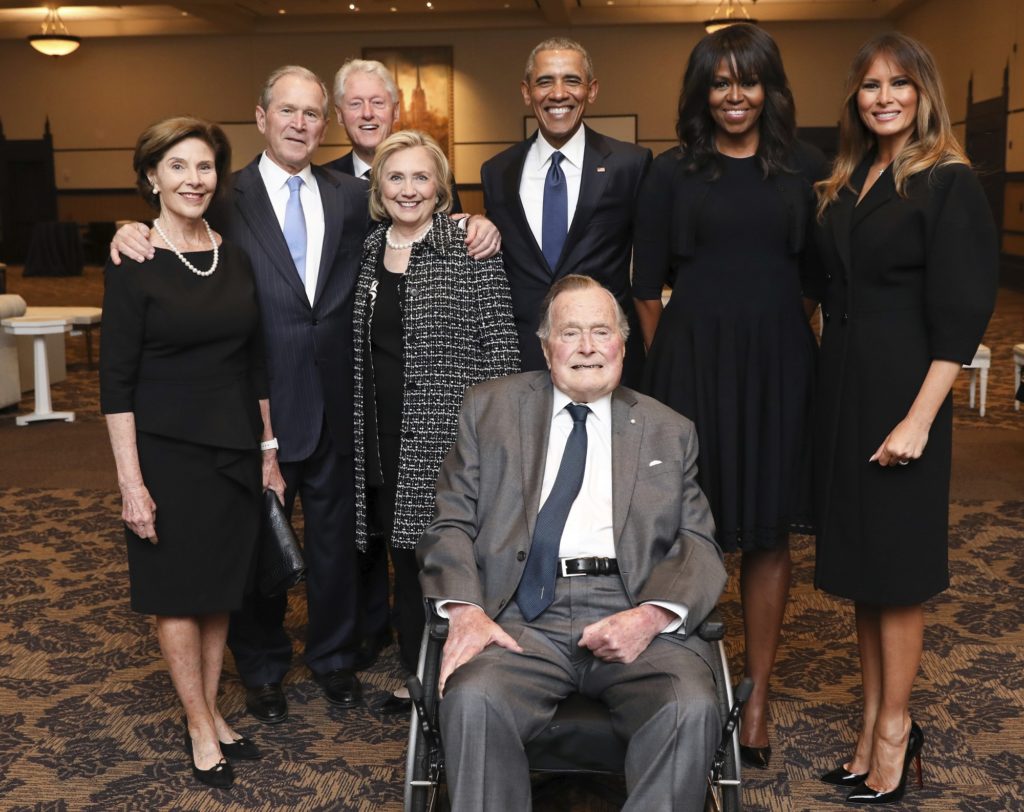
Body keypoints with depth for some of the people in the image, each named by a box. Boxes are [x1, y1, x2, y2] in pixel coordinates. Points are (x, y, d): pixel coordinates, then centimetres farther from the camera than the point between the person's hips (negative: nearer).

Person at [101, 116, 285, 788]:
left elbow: (256, 362, 10)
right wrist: (131, 482, -14)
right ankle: (200, 728, 22)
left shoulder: (235, 257, 4)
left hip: (235, 447, 5)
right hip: (168, 449, -5)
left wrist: (269, 451, 9)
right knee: (178, 589, 7)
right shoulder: (133, 264, -9)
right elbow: (117, 380, -11)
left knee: (222, 586, 13)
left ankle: (211, 711, 29)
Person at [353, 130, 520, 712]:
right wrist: (362, 434, 14)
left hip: (448, 438, -5)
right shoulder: (368, 253, 11)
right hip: (385, 440, 5)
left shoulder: (472, 251, -6)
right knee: (404, 558, 14)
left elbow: (500, 349, -9)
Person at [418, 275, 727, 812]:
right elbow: (451, 524, 10)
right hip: (521, 616, 0)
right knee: (472, 699, -31)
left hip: (634, 616, 1)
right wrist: (465, 609, -10)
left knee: (692, 709, -28)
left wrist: (653, 615, -11)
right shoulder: (490, 408, 16)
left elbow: (698, 545, 11)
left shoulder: (669, 432, 18)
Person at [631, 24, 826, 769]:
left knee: (769, 533, 5)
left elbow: (819, 276, 7)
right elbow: (648, 285, 5)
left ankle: (758, 694, 18)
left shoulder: (805, 168, 6)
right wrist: (671, 361, 2)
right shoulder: (673, 173, 4)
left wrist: (783, 337, 1)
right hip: (690, 363, -1)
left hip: (777, 366, 1)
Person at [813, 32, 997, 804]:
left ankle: (895, 729, 17)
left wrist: (918, 419, -20)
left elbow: (959, 316, -14)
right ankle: (874, 719, 25)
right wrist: (829, 380, 8)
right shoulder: (847, 182, 11)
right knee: (859, 554, 12)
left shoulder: (949, 183, -9)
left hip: (900, 391, -7)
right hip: (842, 387, 7)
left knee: (893, 567, 2)